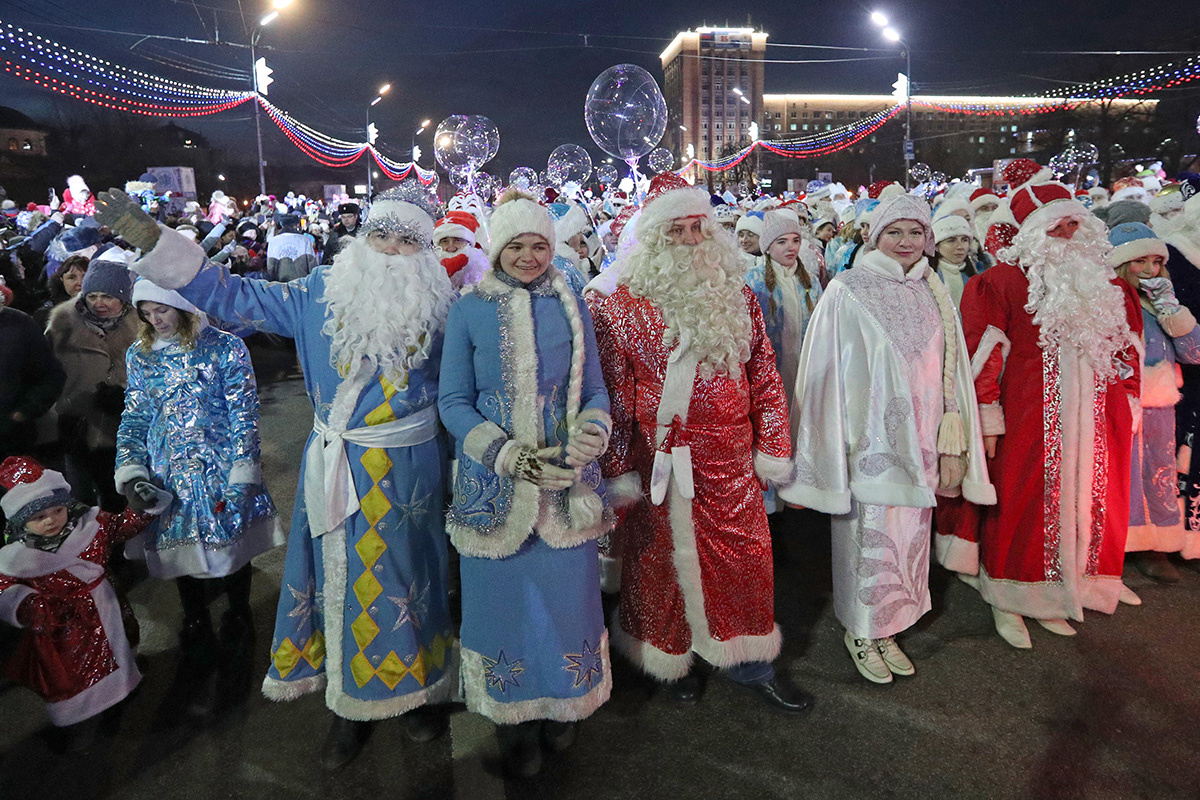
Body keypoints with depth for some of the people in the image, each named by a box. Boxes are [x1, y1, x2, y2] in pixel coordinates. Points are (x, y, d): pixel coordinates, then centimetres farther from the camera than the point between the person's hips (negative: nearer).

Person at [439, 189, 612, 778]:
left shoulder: (571, 307, 4)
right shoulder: (469, 310, -1)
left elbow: (594, 390, 6)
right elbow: (453, 401, -2)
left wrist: (591, 433, -16)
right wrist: (508, 454, -16)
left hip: (565, 483, 1)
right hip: (494, 486, -1)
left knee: (565, 593, 10)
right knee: (506, 596, 9)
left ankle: (561, 705, 37)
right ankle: (516, 719, 32)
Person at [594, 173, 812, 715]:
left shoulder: (737, 295, 6)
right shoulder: (623, 306, -5)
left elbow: (764, 377, 7)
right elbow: (614, 392, -6)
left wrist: (772, 447, 4)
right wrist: (619, 466, -9)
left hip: (731, 460, 3)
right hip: (658, 461, -3)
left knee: (745, 557, 11)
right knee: (661, 560, 11)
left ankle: (750, 663, 32)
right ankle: (667, 658, 35)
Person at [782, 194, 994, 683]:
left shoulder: (933, 294, 8)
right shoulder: (849, 291, -6)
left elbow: (952, 373, 9)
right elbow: (829, 371, -7)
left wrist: (953, 445, 4)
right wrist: (832, 445, -10)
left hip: (918, 443, 5)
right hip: (870, 440, -5)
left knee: (909, 539, 12)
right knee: (871, 541, 2)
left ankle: (887, 629, 30)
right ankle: (860, 632, 23)